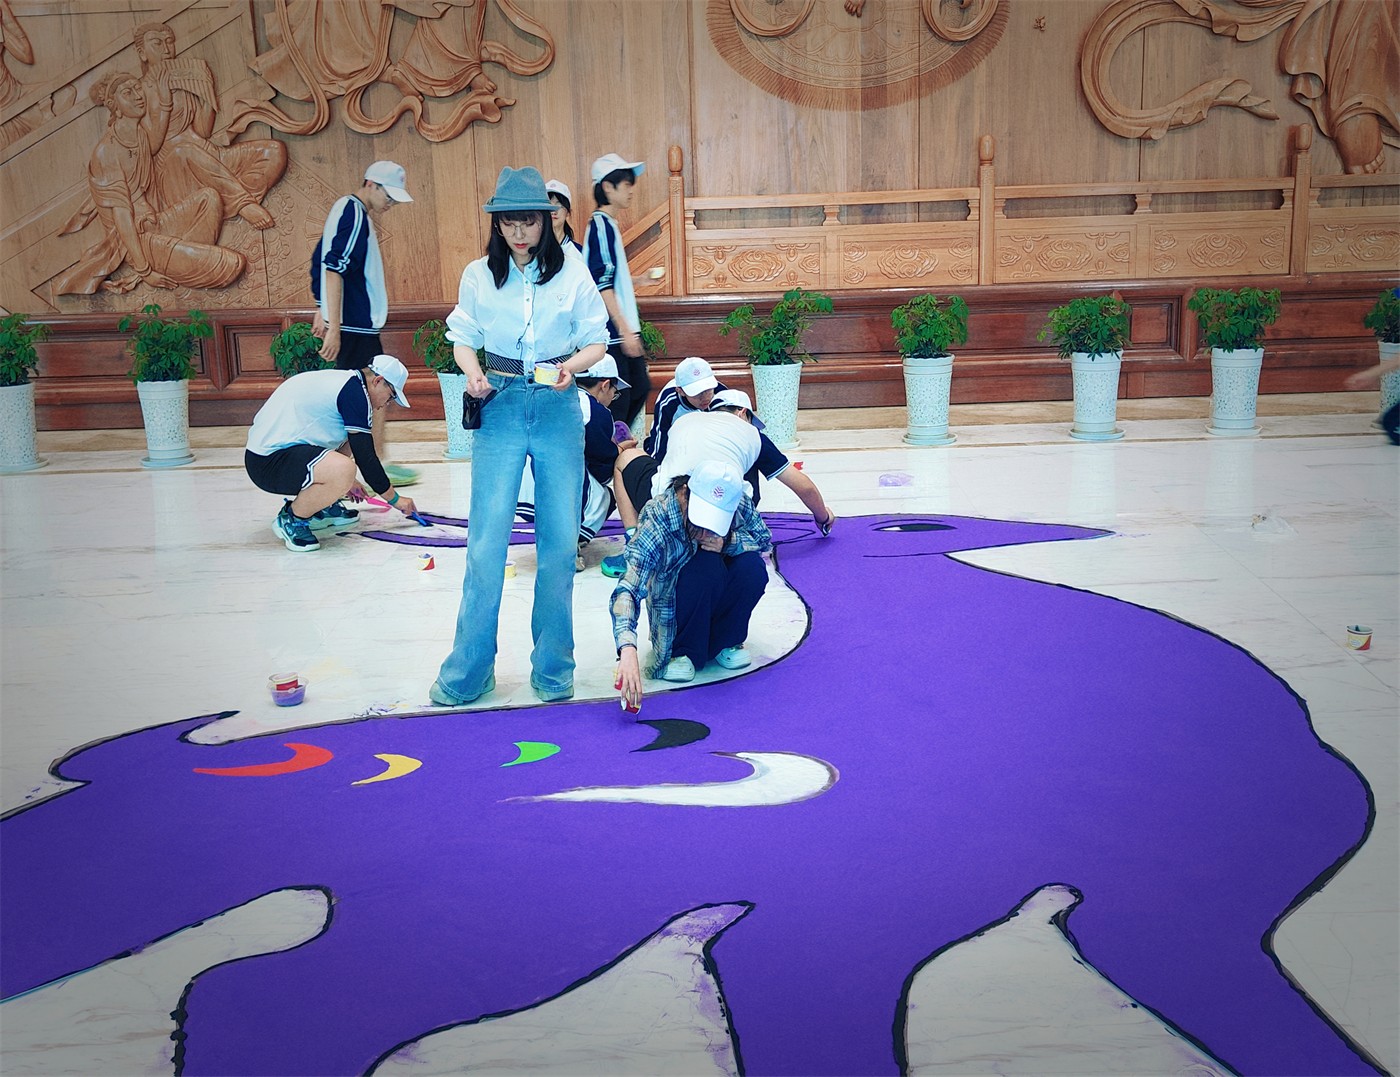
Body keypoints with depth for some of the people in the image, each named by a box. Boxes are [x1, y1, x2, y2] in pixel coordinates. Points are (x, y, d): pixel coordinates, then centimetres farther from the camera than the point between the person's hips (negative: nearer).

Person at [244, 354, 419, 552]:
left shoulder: (340, 380, 16)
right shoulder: (355, 391, -14)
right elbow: (365, 458, -13)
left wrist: (347, 482, 46)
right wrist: (395, 499, -1)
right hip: (266, 464, -11)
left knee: (346, 438, 22)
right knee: (343, 471, -32)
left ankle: (320, 508, 19)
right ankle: (291, 519, -8)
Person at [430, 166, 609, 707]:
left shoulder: (572, 274, 1)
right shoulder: (478, 275, 3)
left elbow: (596, 342, 5)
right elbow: (463, 339, 10)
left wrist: (571, 365, -16)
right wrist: (473, 373, -11)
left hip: (558, 408, 0)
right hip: (500, 409, 0)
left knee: (560, 541, 1)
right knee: (487, 541, -5)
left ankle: (553, 667, 16)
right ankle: (468, 671, 7)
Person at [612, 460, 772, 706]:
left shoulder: (737, 501, -23)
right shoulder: (656, 521, -33)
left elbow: (765, 540, -4)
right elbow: (627, 591, -42)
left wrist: (727, 543, -27)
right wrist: (628, 650, -58)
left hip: (718, 599, 4)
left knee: (752, 567, -27)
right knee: (707, 565, -34)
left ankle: (726, 641, 0)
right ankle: (684, 651, -11)